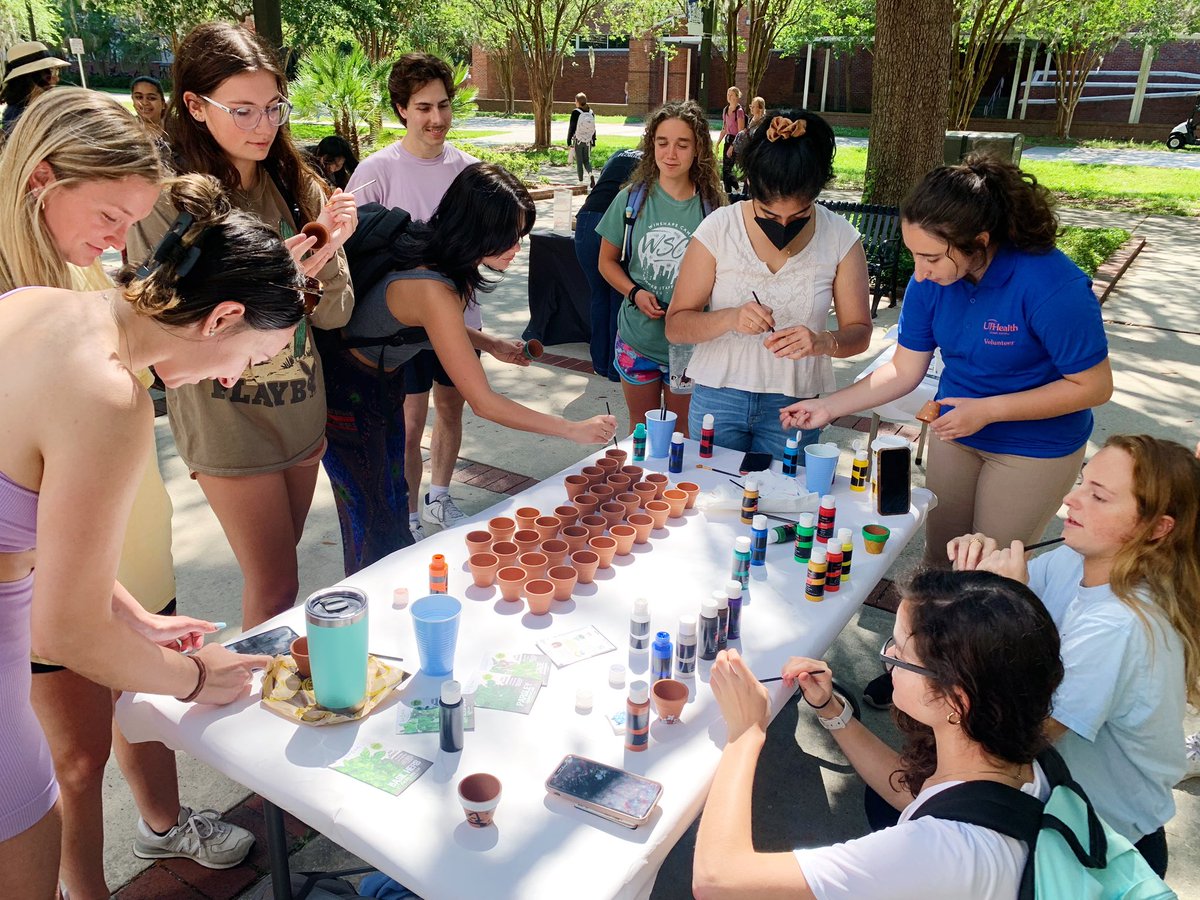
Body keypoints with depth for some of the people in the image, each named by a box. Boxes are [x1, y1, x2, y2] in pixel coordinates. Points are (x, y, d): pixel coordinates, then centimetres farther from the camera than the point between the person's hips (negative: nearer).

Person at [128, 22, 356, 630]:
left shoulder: (297, 187, 1)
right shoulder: (165, 201, -13)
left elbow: (333, 315, 0)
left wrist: (329, 250, -19)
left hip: (301, 412, 5)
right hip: (227, 424, -4)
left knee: (272, 573, 20)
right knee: (276, 589, 4)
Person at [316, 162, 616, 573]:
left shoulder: (433, 251, -10)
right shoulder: (432, 289, -36)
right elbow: (483, 402, -33)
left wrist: (492, 345, -3)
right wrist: (574, 430, -27)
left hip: (382, 381, 8)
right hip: (348, 396, -8)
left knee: (393, 503, 19)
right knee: (374, 525, 5)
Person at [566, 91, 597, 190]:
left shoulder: (575, 112, -11)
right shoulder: (591, 113, 3)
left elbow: (571, 127, -8)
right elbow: (593, 128, 10)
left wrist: (569, 141, -2)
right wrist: (593, 141, 18)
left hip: (578, 141, -4)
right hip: (588, 141, 4)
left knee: (579, 162, 6)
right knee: (586, 160, 14)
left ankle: (581, 181, 10)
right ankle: (590, 174, -12)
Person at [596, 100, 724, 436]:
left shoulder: (710, 205, -7)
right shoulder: (633, 197, -4)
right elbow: (607, 260, 4)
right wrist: (635, 293, -13)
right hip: (637, 338, 1)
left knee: (685, 433, 14)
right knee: (641, 432, 18)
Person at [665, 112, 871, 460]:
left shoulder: (840, 238, -7)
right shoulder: (718, 229, -10)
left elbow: (859, 332, -2)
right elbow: (675, 326, -8)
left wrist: (823, 342, -24)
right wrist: (729, 318, -27)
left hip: (794, 405, 1)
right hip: (718, 396, 0)